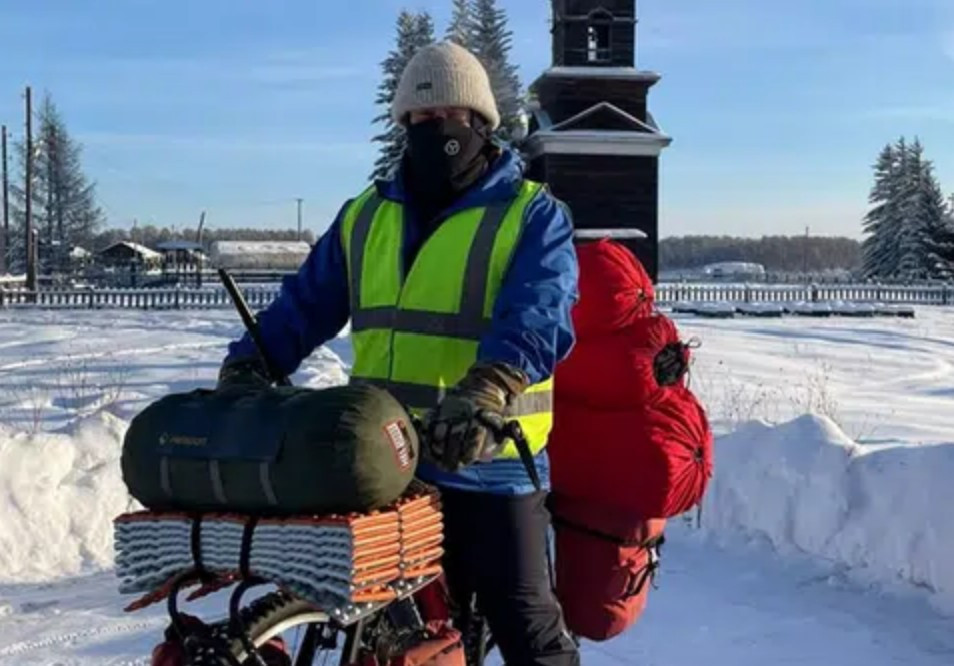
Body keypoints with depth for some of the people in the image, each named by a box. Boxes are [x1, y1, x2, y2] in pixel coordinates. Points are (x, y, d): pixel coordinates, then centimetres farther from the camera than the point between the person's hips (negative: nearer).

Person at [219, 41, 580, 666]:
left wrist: (485, 390, -38)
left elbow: (538, 316, -19)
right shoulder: (365, 216, 15)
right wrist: (249, 365, -4)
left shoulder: (532, 215, -2)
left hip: (488, 464, -5)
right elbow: (305, 303, 14)